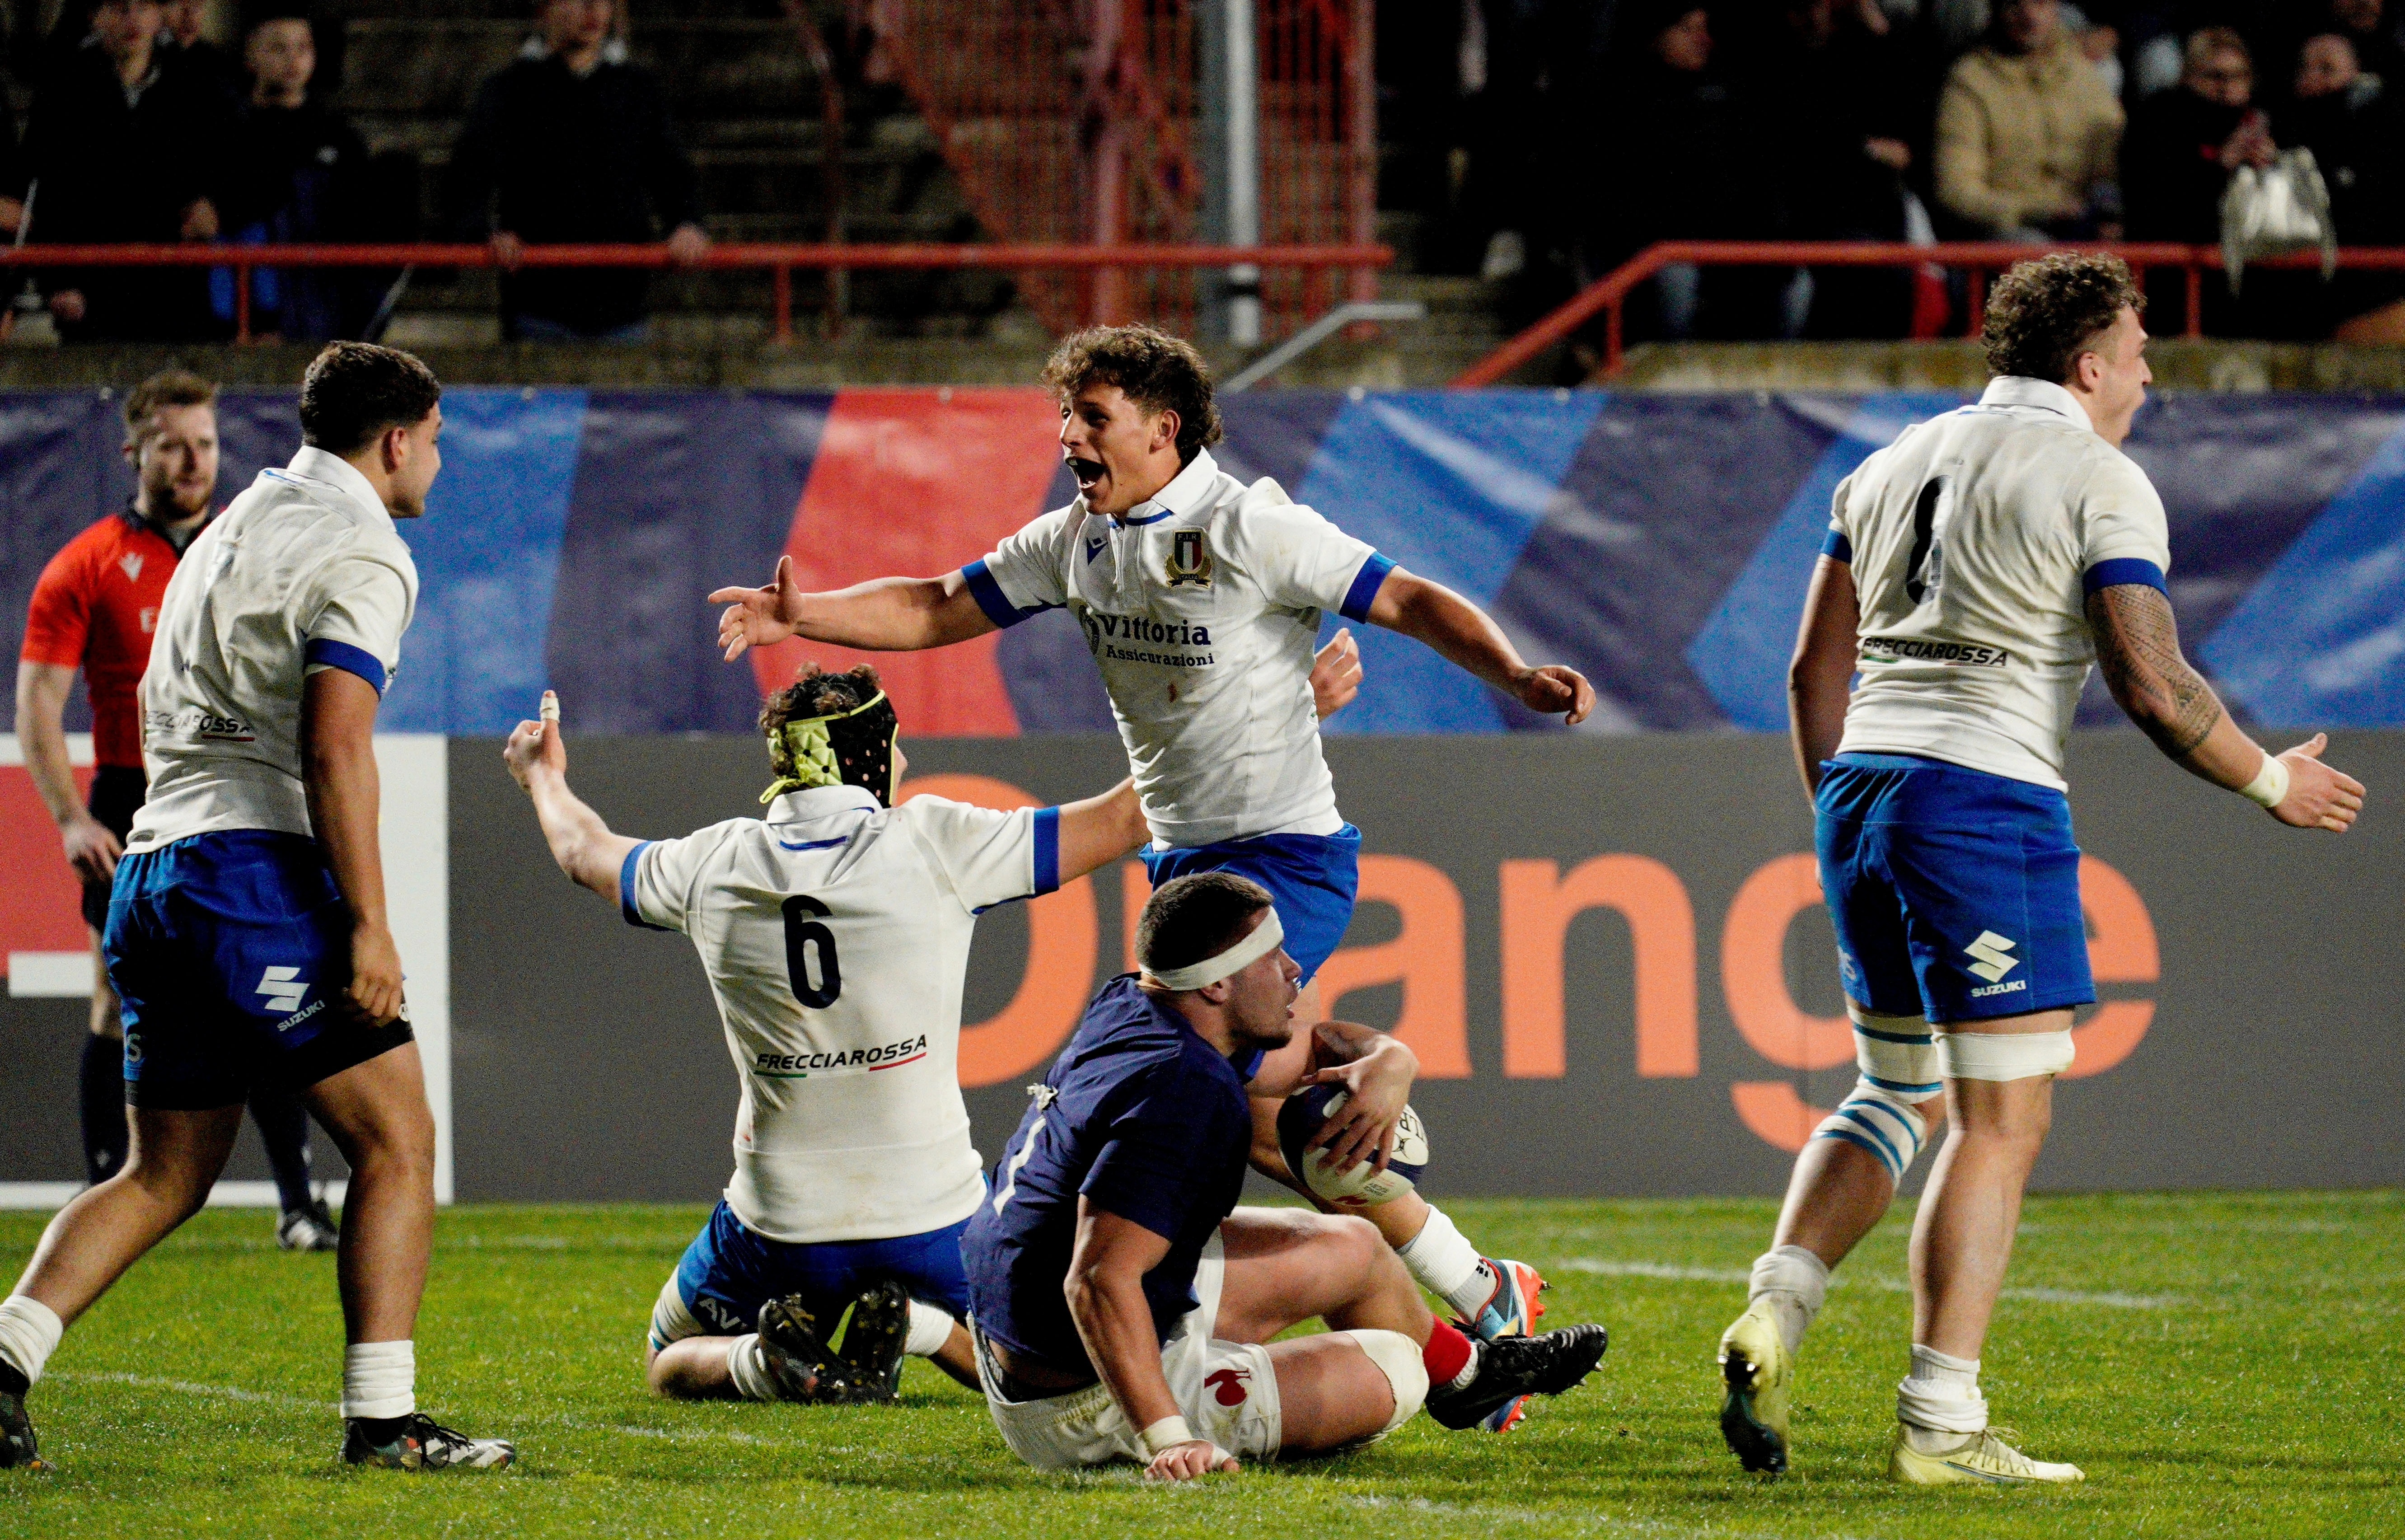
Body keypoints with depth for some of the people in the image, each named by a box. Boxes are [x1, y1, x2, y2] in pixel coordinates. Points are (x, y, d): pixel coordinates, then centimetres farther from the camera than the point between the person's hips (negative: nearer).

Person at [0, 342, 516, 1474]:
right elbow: (334, 749, -17)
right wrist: (368, 923, -18)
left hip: (153, 871, 9)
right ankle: (382, 1420, -7)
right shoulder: (359, 553, -6)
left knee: (167, 1172, 14)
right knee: (395, 1140, -2)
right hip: (257, 869, -9)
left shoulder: (237, 526, 22)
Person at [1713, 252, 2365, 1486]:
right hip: (1988, 800, -7)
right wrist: (2273, 784, 4)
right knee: (2003, 1120, -2)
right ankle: (1938, 1424, -6)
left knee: (1896, 1095, 20)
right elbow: (2153, 688, -11)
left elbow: (1813, 668, 17)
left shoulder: (1891, 468, 17)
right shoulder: (2101, 483, -4)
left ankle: (1771, 1318, 1)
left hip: (1861, 786, 7)